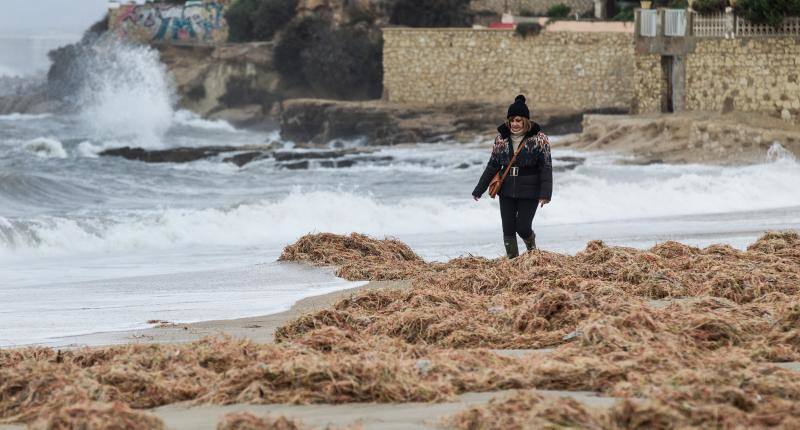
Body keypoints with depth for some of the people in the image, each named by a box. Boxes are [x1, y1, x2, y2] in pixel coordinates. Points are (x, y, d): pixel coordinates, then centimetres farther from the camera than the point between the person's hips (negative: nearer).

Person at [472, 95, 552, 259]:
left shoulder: (539, 139, -8)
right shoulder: (502, 138, 4)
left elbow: (546, 168, -8)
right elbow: (492, 166, 10)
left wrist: (545, 194, -17)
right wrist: (479, 190, 9)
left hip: (529, 192, -4)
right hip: (507, 192, 4)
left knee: (523, 228, -5)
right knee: (508, 229, 1)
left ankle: (532, 249, 27)